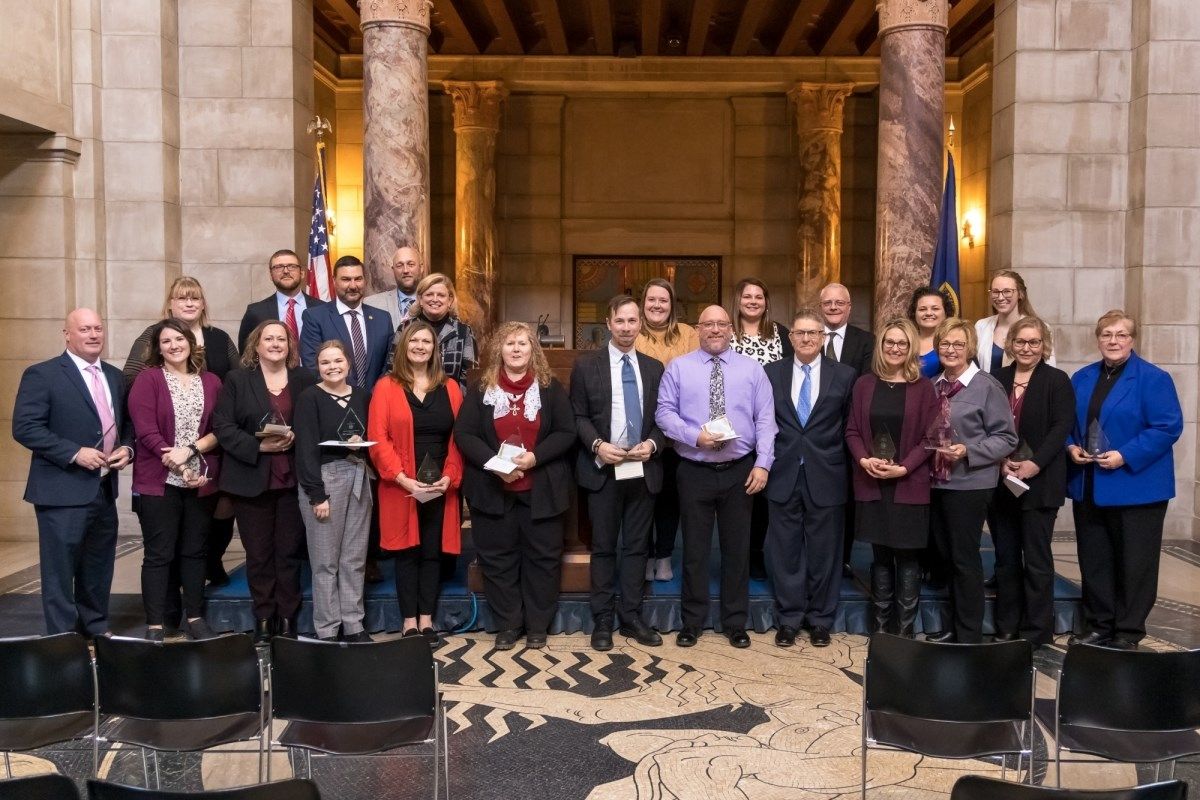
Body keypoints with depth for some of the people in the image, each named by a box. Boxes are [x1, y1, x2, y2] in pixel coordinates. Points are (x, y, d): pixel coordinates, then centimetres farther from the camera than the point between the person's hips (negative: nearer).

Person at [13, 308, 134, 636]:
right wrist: (75, 453, -21)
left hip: (104, 491, 7)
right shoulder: (42, 374, -8)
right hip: (63, 492, -7)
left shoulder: (115, 376, 13)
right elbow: (25, 427, -15)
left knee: (98, 572, 17)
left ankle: (97, 631, 30)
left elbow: (126, 424, 19)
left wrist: (127, 448, -2)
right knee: (60, 572, 0)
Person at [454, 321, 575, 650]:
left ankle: (538, 625, 18)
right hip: (492, 489, 1)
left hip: (540, 489, 0)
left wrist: (535, 457, -17)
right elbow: (463, 433, -2)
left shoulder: (551, 387, 2)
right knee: (497, 558, 6)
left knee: (542, 556, 5)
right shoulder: (480, 389, 3)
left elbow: (566, 432, -2)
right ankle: (508, 625, 19)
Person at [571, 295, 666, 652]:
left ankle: (632, 617, 18)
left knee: (637, 546, 8)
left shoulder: (654, 367, 9)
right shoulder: (586, 365, 1)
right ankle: (602, 620, 13)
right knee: (604, 547, 5)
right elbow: (579, 416, 0)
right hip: (603, 470, -2)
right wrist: (597, 445, -16)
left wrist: (652, 444, -9)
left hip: (644, 470, 3)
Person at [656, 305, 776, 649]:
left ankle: (735, 623, 23)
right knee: (695, 548, 8)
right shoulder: (678, 367, 2)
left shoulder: (752, 369, 5)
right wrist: (695, 436, -18)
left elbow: (765, 420, 0)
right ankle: (692, 621, 22)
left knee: (737, 547, 9)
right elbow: (664, 413, -3)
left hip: (740, 471, 1)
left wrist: (763, 464, -9)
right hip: (695, 471, -1)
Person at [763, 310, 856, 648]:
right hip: (783, 476, 1)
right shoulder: (771, 373, 5)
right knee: (785, 551, 7)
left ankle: (820, 619, 23)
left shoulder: (845, 375, 1)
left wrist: (842, 466, 0)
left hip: (825, 477, -1)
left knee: (824, 552, 8)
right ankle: (788, 618, 20)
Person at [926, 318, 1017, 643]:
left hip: (970, 484, -6)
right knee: (946, 556, 14)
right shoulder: (933, 387, 9)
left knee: (964, 559, 0)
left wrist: (968, 452, -20)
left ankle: (969, 635, 11)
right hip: (937, 482, 6)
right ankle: (954, 626, 27)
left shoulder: (986, 386, -8)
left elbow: (1006, 438, -10)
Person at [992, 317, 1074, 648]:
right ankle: (1006, 629, 19)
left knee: (1036, 559, 0)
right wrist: (1000, 462, -8)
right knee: (1005, 558, 10)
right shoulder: (998, 380, 9)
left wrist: (1034, 464, -18)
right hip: (1001, 482, 4)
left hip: (1039, 483, -4)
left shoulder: (1057, 381, -1)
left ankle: (1036, 631, 10)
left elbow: (1062, 428, -9)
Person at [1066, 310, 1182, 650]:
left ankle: (1128, 632, 14)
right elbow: (1067, 422, 17)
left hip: (1136, 486, -6)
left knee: (1134, 563, 2)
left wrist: (1125, 456, -20)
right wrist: (1071, 447, -3)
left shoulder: (1153, 378, -8)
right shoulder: (1082, 378, 11)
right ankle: (1098, 626, 23)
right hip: (1089, 488, 6)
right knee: (1093, 561, 11)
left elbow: (1168, 427, -15)